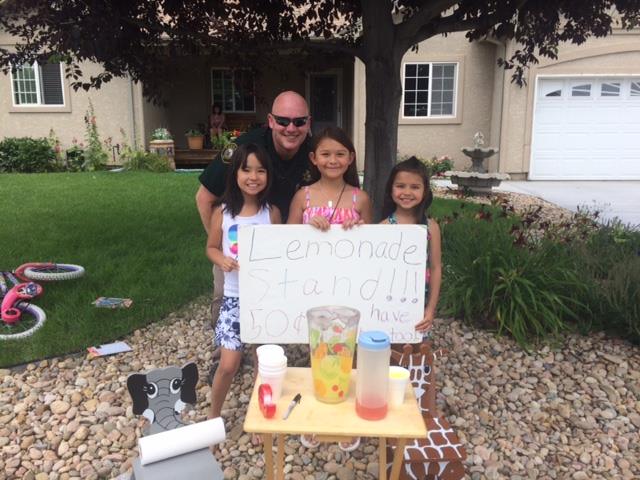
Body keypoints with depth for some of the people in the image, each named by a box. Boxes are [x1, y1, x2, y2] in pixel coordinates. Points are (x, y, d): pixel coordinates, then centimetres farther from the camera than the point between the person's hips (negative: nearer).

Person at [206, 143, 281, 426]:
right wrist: (223, 261, -15)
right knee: (229, 364, 1)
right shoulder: (222, 212, -5)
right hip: (235, 297, -1)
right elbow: (212, 247, 6)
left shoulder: (272, 213, -4)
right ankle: (213, 416, 27)